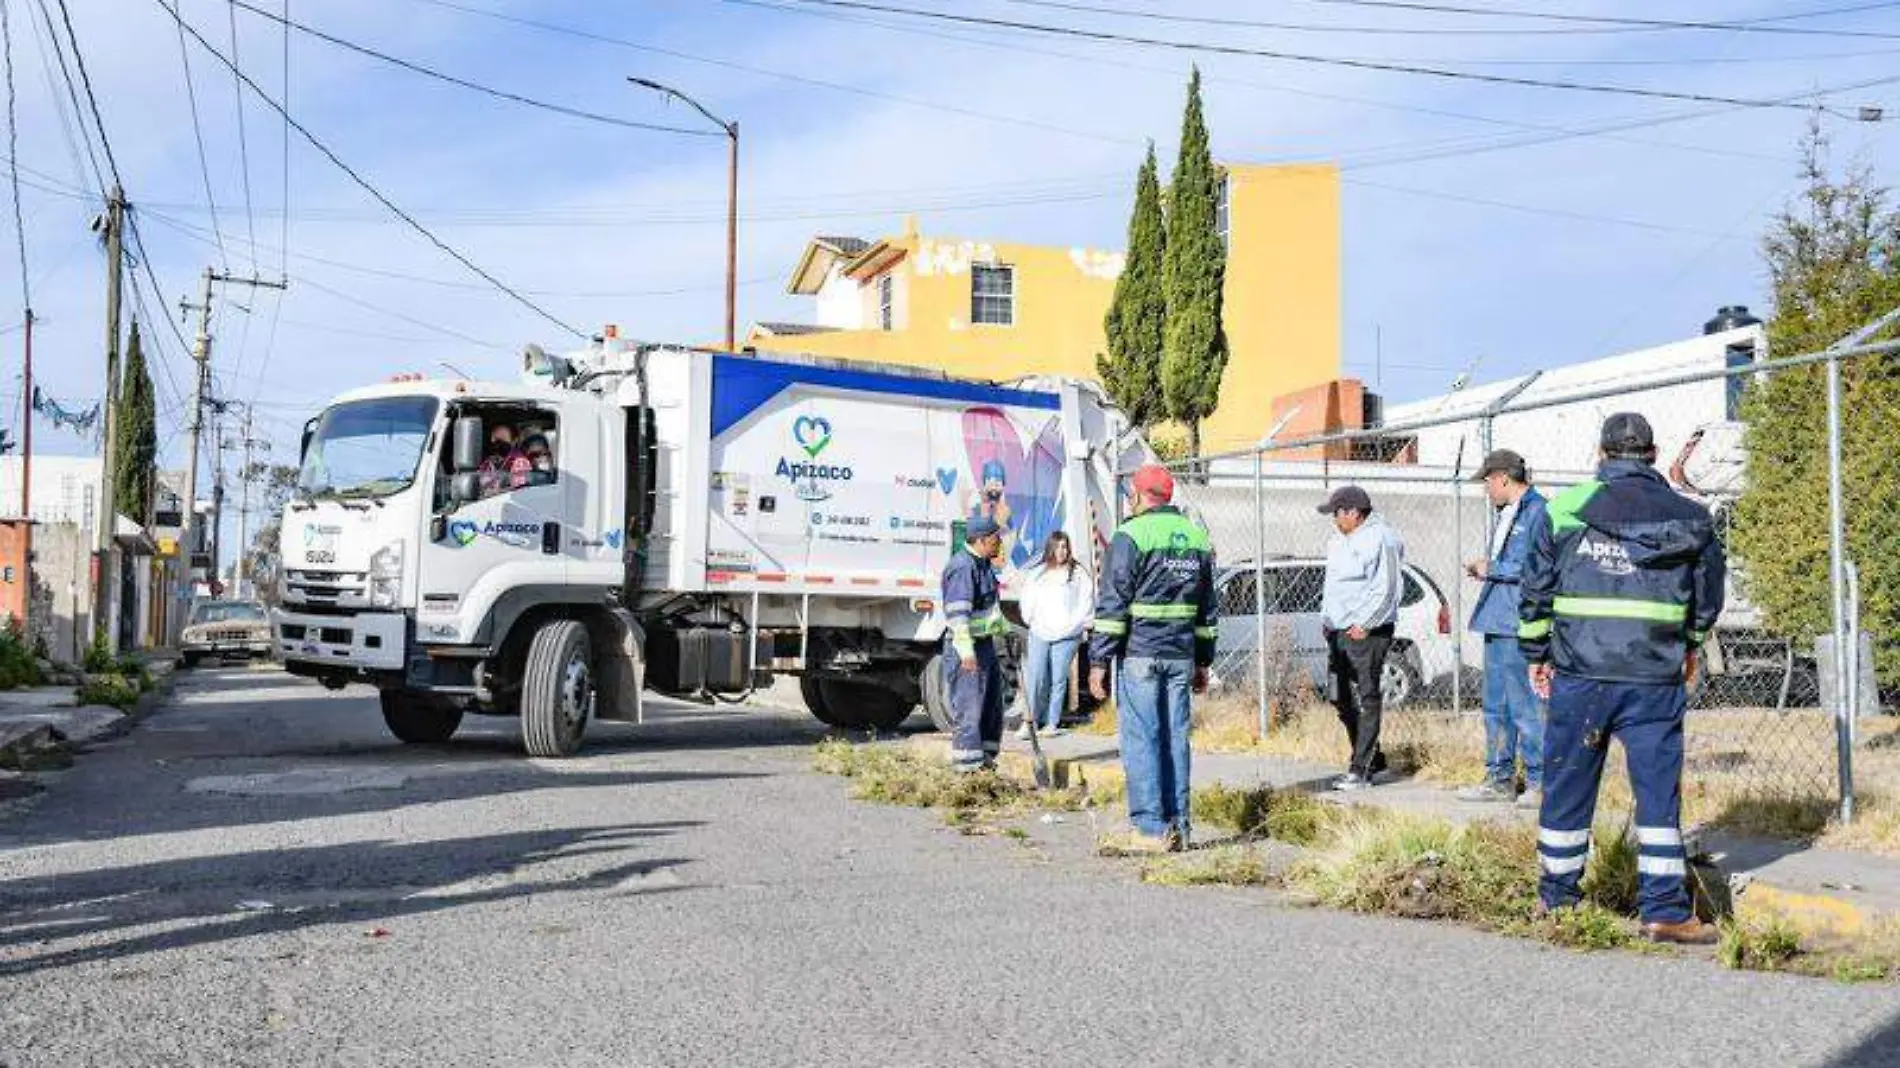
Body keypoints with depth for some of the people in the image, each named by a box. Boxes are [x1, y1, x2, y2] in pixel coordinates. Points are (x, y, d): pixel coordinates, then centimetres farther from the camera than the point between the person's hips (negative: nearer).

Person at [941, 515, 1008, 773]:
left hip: (986, 643, 11)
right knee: (969, 705, -7)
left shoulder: (983, 564, 16)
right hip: (968, 647, -11)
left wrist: (1005, 628, 37)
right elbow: (957, 611, -24)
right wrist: (966, 650, -29)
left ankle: (986, 756, 24)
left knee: (992, 701, 15)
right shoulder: (962, 566, -17)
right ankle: (968, 763, -3)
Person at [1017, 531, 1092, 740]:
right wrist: (1034, 621, 3)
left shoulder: (1079, 574, 4)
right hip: (1039, 634, 2)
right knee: (1036, 678, -6)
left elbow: (1086, 605, 1)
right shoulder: (1039, 574, 13)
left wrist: (1071, 626, -6)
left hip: (1066, 636, -2)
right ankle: (1027, 722, -3)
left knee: (1059, 680, 0)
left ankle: (1052, 723, 5)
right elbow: (1027, 601, 16)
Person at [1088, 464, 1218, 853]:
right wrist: (1203, 662, 23)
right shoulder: (1197, 537, 14)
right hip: (1181, 656, 6)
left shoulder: (1131, 536, -7)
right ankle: (1178, 827, 11)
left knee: (1141, 740, -3)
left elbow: (1112, 606, -10)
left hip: (1139, 653, -6)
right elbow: (1207, 609, 18)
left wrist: (1099, 662, -7)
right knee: (1175, 739, 9)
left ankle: (1150, 829, -4)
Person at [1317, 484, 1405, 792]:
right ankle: (1373, 758, 24)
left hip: (1366, 632, -10)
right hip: (1337, 631, 10)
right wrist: (1326, 617, 15)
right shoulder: (1339, 541, 19)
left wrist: (1363, 625, -17)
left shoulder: (1380, 539, -10)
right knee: (1342, 699, 12)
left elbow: (1386, 590, -15)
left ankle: (1360, 770, -8)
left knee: (1367, 700, -7)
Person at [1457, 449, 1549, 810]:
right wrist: (1484, 570, 11)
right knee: (1496, 705, 13)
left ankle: (1540, 781, 1)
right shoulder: (1505, 514, 18)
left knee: (1524, 705, -6)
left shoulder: (1536, 511, -12)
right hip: (1497, 620, 10)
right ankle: (1500, 779, 20)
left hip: (1520, 624, -10)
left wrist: (1491, 569, -11)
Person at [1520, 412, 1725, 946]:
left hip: (1579, 675, 0)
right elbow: (1709, 595, 15)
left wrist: (1537, 655, 14)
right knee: (1659, 791, 5)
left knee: (1568, 787, 10)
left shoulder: (1564, 509, 1)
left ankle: (1558, 898, 20)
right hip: (1655, 678, 0)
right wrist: (1689, 646, 31)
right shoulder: (1689, 517, 5)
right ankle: (1665, 910, 4)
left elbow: (1536, 588, 3)